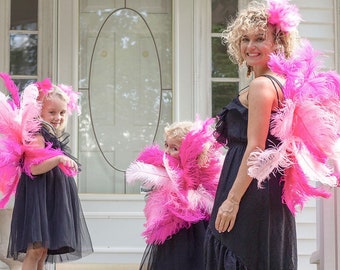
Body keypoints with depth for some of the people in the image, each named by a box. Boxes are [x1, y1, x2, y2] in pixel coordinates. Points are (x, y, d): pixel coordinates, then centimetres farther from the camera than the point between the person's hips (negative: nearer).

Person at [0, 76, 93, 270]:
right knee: (35, 250, -14)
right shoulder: (38, 135, -10)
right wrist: (58, 159, -30)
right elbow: (34, 167, -23)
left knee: (44, 250, 8)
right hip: (39, 196, -9)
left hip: (54, 199, 9)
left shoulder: (58, 137, 18)